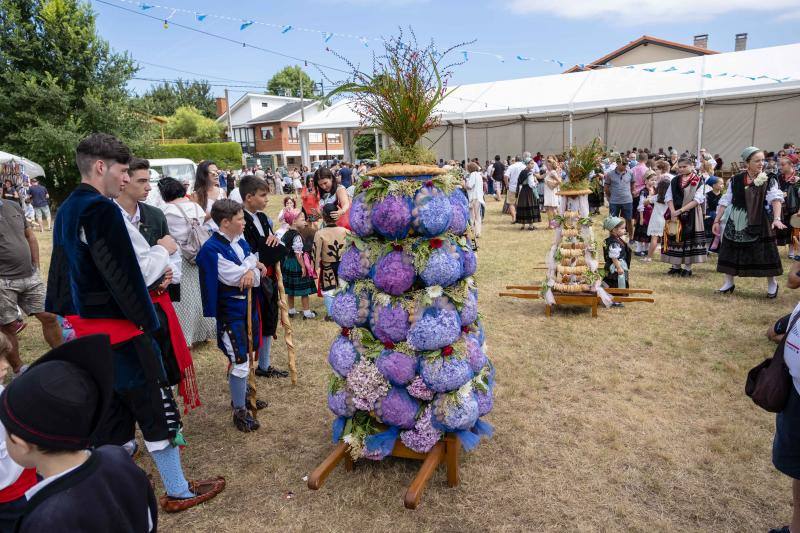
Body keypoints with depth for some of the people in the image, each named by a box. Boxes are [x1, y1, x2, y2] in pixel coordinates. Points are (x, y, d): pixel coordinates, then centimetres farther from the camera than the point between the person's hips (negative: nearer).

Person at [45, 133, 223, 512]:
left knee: (109, 411, 20)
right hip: (119, 330, -9)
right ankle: (178, 493, 19)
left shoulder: (65, 212, 12)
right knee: (158, 409, 5)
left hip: (85, 329, 9)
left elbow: (62, 273, 18)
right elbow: (127, 276, -22)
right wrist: (163, 251, -10)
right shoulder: (102, 210, -18)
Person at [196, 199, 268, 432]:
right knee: (240, 363, -2)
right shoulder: (212, 249, -17)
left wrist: (251, 272, -18)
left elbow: (257, 277, 4)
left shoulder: (241, 242, 5)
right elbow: (233, 276, -23)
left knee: (245, 358, 19)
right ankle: (239, 411, 14)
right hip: (230, 312, -7)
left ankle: (241, 397, 38)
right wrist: (251, 263, -8)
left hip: (248, 306, 7)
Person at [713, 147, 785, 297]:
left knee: (764, 252, 2)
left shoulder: (769, 180, -3)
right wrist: (717, 220, 3)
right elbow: (726, 201, 5)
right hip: (736, 222, 2)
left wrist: (776, 218, -30)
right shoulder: (736, 180, 1)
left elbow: (776, 199, -15)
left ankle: (772, 284, 20)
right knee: (730, 251, 6)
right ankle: (729, 283, 20)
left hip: (759, 222, -2)